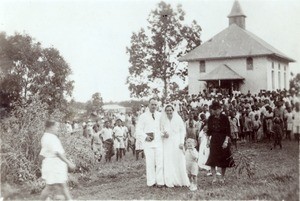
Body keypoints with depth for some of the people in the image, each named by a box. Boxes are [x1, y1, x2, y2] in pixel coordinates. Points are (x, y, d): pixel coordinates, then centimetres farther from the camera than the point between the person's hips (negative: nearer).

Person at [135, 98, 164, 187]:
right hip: (148, 143, -1)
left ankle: (160, 181, 2)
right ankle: (151, 181, 7)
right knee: (150, 162, -1)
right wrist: (145, 137, -11)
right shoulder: (143, 116, 6)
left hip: (159, 142, 1)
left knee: (160, 162, -3)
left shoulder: (160, 116, 11)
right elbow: (138, 130, 4)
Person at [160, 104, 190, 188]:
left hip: (177, 143, -1)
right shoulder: (163, 120, 3)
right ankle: (170, 181, 2)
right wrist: (164, 134, -13)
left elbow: (183, 131, 1)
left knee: (179, 161, -2)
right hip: (167, 144, 1)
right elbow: (161, 131, 10)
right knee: (168, 163, -3)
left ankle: (181, 181, 7)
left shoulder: (178, 119, 0)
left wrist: (182, 142, -7)